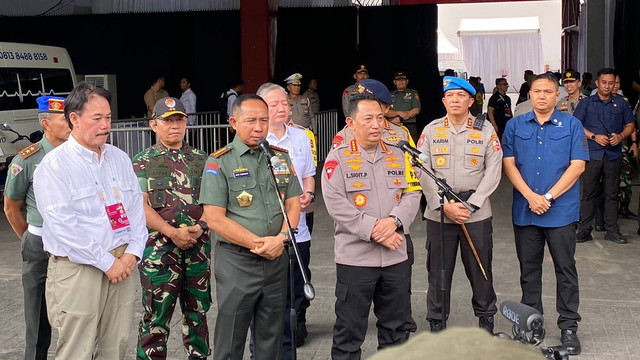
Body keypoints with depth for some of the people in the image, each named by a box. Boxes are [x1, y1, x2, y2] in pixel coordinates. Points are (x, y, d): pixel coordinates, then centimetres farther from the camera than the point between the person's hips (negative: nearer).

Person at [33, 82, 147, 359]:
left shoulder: (120, 158, 11)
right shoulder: (54, 166, -9)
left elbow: (137, 207, 11)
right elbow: (63, 227, -16)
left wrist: (132, 252, -4)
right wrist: (107, 263, -14)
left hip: (122, 264, 6)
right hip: (77, 270, -5)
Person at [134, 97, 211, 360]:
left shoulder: (201, 160, 11)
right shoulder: (142, 162, 3)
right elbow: (140, 206, -6)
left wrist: (199, 227, -10)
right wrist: (173, 233, -15)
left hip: (199, 247, 3)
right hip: (159, 248, -3)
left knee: (198, 312, 12)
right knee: (156, 316, 1)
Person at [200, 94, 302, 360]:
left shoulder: (281, 157, 9)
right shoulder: (219, 163, -6)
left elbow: (293, 203, 7)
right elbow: (214, 218, -12)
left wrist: (281, 238, -11)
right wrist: (258, 244, -16)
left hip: (276, 260, 4)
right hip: (236, 261, -4)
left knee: (272, 337, 14)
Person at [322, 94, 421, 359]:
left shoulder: (397, 155, 11)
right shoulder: (338, 158, -4)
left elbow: (412, 194, 5)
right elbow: (336, 204, -14)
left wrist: (394, 221, -15)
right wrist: (375, 231, -18)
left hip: (396, 256, 4)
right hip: (355, 257, -4)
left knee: (395, 327, 16)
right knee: (350, 329, 3)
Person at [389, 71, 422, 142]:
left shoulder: (413, 93, 12)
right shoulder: (390, 95, 16)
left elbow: (416, 110, 0)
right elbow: (385, 112, 5)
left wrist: (400, 119, -8)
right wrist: (399, 113, -12)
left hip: (410, 127, -1)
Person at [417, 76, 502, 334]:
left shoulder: (486, 130, 3)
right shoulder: (431, 130, 5)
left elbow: (493, 172, -2)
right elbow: (423, 172, -1)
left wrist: (470, 205, -11)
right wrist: (445, 205, -12)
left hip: (477, 213, 0)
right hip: (439, 213, 1)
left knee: (480, 269, 7)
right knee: (438, 270, 6)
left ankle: (486, 318, 26)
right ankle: (436, 322, 19)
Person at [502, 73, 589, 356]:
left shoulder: (572, 126, -1)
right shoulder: (515, 126, 5)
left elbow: (577, 166, -6)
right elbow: (509, 164, 0)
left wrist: (548, 197, -13)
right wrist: (531, 196, -12)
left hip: (562, 210, -2)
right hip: (524, 210, 2)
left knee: (565, 268, 3)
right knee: (528, 268, 12)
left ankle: (568, 326, 13)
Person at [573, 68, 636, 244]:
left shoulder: (621, 104, 12)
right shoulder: (586, 103, 7)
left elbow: (630, 125, 14)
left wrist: (620, 136, -7)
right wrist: (594, 136, -12)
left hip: (613, 155, 2)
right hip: (592, 154, -2)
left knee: (612, 194, 6)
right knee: (589, 193, 1)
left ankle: (612, 231, 12)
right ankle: (584, 230, 6)